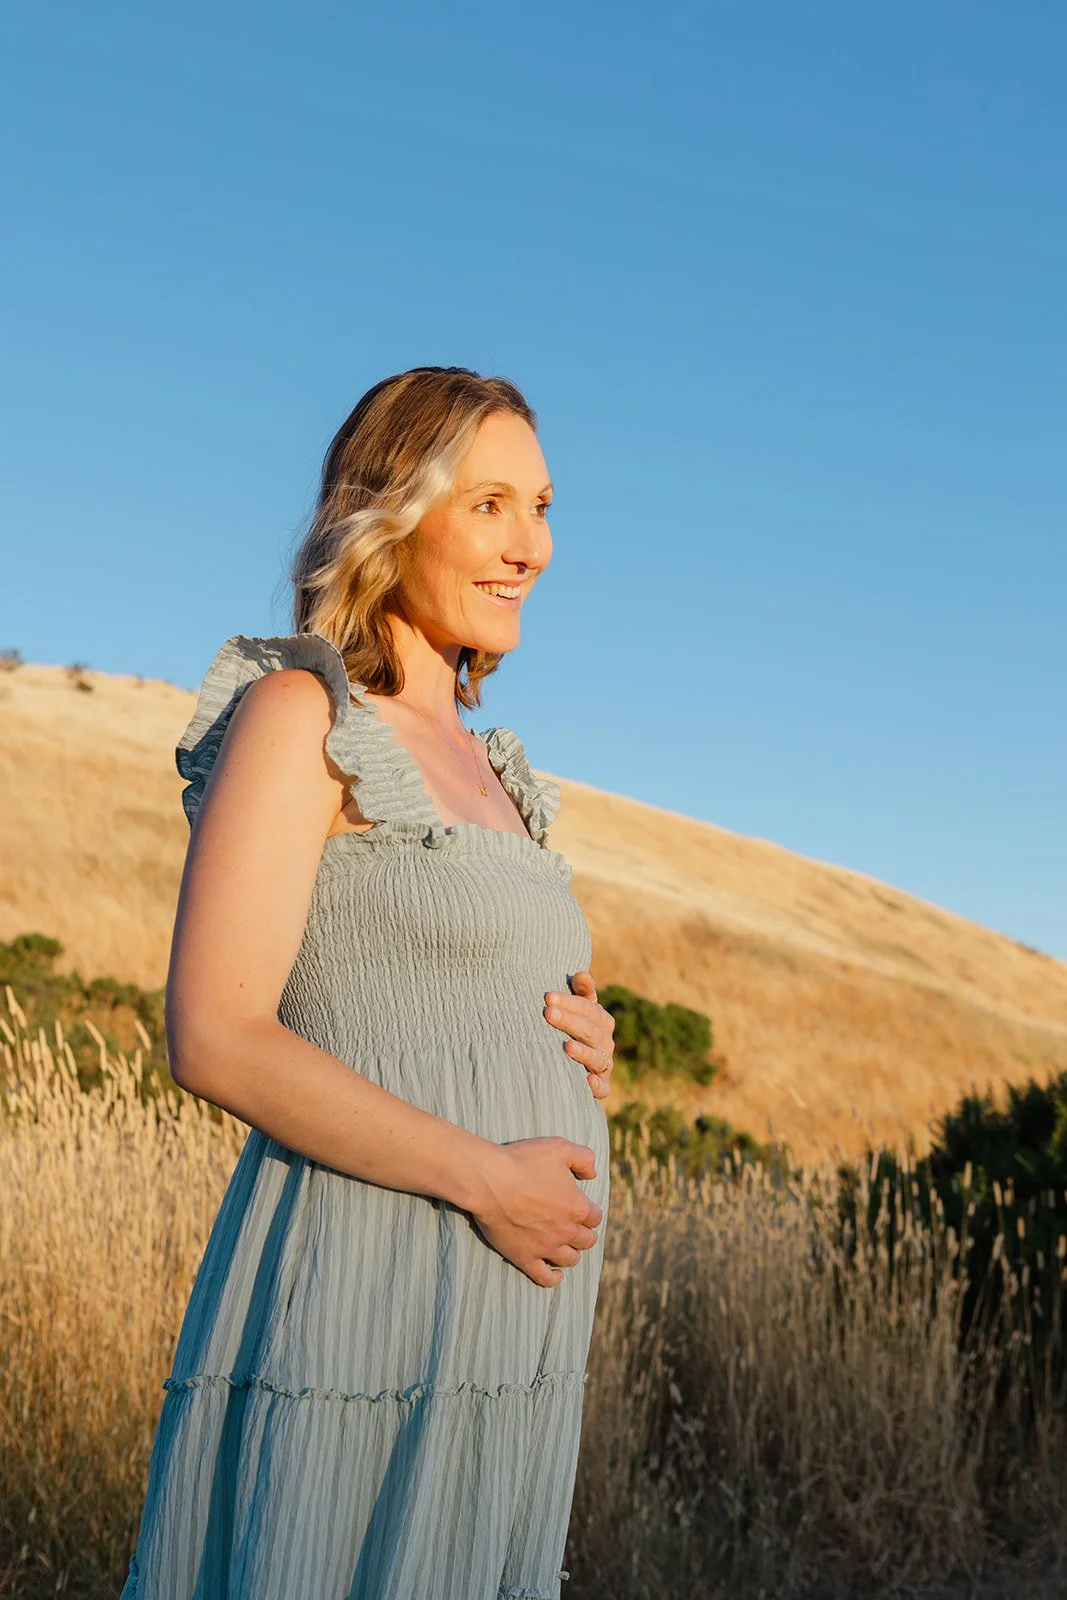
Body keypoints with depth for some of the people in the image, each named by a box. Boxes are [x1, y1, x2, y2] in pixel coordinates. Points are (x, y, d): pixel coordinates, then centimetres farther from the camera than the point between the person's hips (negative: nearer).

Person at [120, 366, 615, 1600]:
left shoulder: (480, 761, 16)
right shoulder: (297, 713, -8)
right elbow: (215, 1038, -16)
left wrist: (584, 1039, 3)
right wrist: (486, 1176, -17)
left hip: (506, 1312, 8)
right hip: (361, 1297, -8)